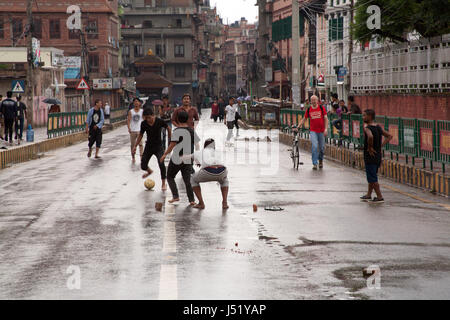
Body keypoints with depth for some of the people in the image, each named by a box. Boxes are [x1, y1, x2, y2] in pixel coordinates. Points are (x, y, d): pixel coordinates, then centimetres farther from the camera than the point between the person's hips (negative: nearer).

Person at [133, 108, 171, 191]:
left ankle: (163, 184, -5)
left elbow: (168, 129, 2)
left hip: (158, 146, -3)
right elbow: (141, 135, 7)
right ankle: (149, 171, 43)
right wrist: (135, 146, 6)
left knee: (161, 164, -22)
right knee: (143, 166, 3)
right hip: (149, 146, 3)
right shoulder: (144, 124, -8)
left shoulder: (159, 122, -16)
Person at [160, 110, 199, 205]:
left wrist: (165, 154, -11)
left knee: (170, 177, 13)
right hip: (188, 160, 5)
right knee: (187, 180, 10)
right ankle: (192, 200, 2)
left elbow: (172, 145, -18)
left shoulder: (177, 131, -11)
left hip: (177, 159, -5)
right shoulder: (192, 130, 6)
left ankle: (175, 196, 3)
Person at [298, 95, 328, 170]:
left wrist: (326, 129, -10)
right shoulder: (308, 110, 3)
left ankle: (321, 160, 34)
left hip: (321, 131, 1)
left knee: (322, 147, 8)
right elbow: (304, 119, 12)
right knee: (314, 146, -15)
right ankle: (315, 164, -11)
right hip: (313, 131, 0)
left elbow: (326, 118, 0)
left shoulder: (321, 108, 0)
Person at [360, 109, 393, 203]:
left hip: (370, 156, -8)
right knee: (372, 177, 20)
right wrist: (381, 145, 8)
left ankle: (380, 197, 1)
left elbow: (370, 136, -37)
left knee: (372, 178, 0)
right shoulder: (379, 127, 7)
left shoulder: (367, 128, -16)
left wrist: (370, 148, -23)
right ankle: (368, 195, 30)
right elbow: (389, 136, 11)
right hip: (378, 156, 8)